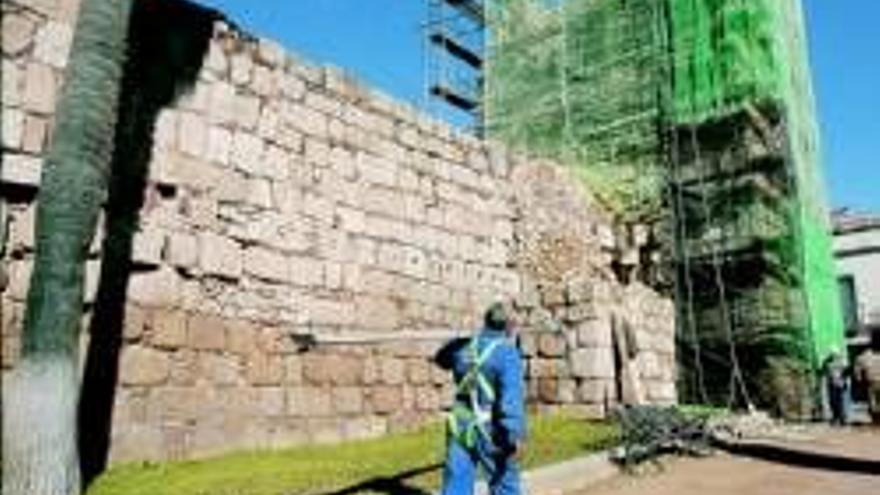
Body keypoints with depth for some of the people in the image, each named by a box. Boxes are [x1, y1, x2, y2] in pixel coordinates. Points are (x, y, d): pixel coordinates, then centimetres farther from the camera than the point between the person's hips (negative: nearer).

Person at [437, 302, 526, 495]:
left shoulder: (464, 348, 5)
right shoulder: (507, 353, -13)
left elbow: (443, 358, 27)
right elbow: (512, 395, -22)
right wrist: (515, 435, -22)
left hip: (460, 427, 5)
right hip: (490, 432, -5)